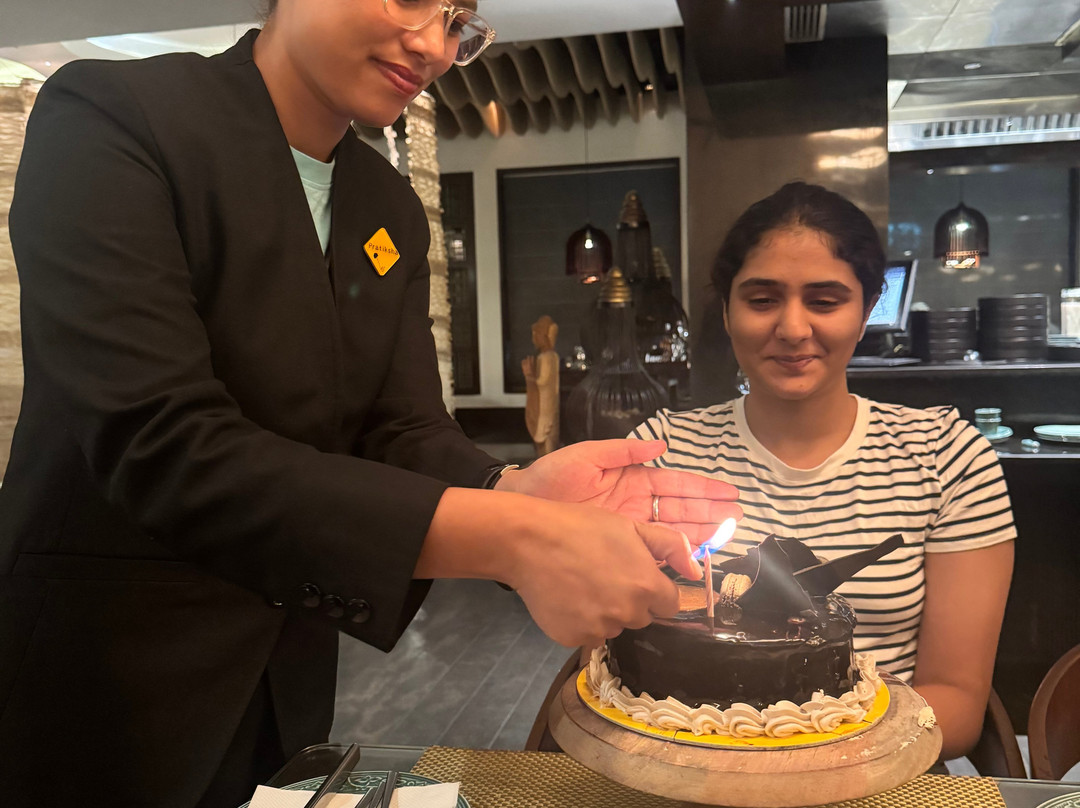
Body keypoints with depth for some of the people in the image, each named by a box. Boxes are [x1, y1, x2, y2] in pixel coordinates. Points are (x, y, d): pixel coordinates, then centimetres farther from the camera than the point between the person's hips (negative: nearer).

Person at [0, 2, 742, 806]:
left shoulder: (395, 213, 5)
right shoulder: (109, 117, -15)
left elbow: (405, 433, -3)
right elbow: (158, 443, -27)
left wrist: (516, 492, -25)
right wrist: (504, 538, -34)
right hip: (99, 682, -5)